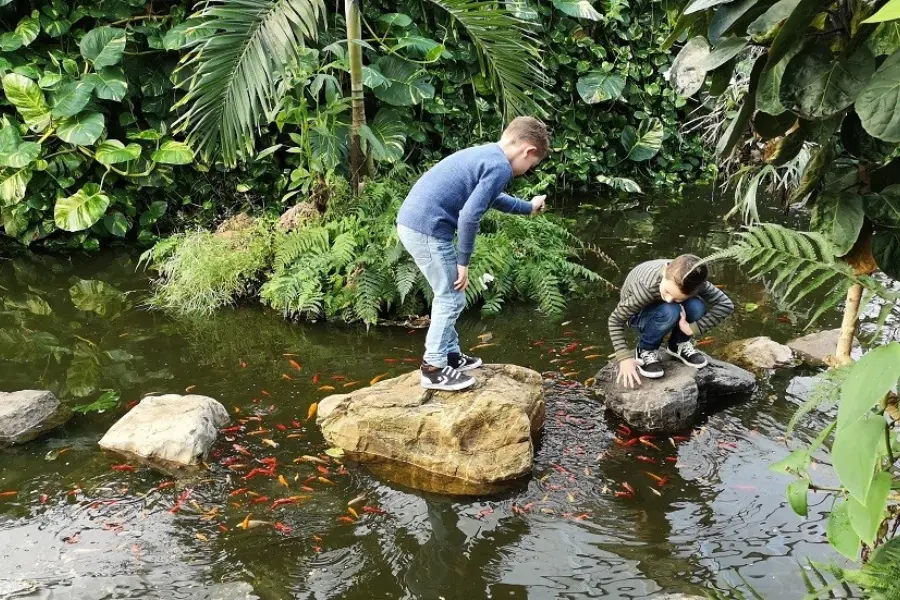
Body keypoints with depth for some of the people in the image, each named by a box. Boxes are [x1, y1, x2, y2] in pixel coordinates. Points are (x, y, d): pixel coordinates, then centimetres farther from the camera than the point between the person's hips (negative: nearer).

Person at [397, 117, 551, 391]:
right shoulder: (500, 167, -12)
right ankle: (434, 368, 9)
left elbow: (490, 198, 36)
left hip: (412, 222, 10)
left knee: (448, 295, 21)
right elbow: (469, 215, -20)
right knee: (452, 298, 2)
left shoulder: (485, 154, 18)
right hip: (428, 229, -10)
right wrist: (463, 263, -11)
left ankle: (450, 354, 32)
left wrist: (528, 207, 48)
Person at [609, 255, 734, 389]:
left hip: (663, 306, 4)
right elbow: (615, 320, -31)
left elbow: (726, 304, -25)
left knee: (697, 307, -29)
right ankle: (645, 351, -9)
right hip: (639, 314, -4)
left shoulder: (692, 281, -30)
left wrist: (692, 328, -32)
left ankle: (678, 344, 1)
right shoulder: (646, 288, -40)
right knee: (669, 312, -36)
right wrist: (624, 358, -37)